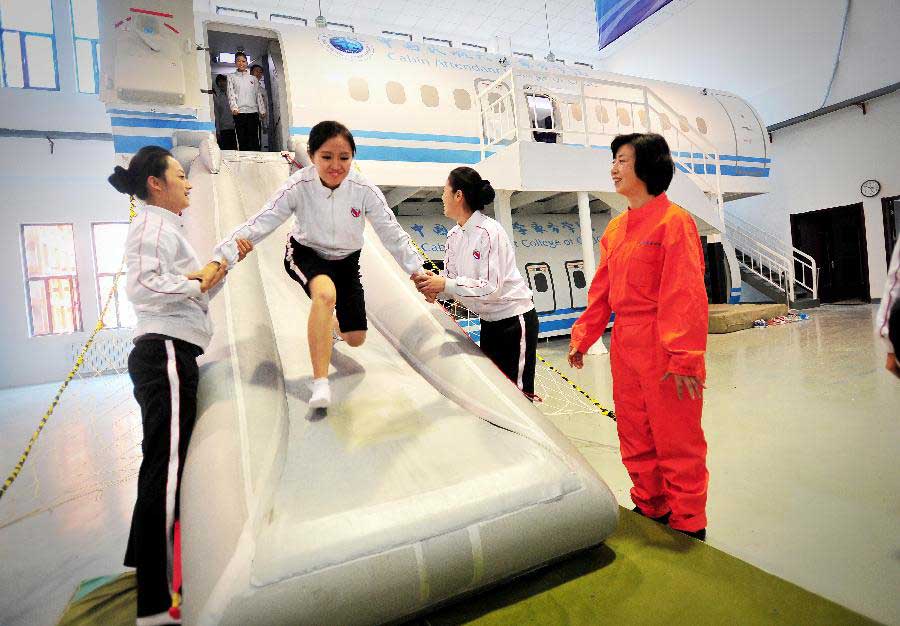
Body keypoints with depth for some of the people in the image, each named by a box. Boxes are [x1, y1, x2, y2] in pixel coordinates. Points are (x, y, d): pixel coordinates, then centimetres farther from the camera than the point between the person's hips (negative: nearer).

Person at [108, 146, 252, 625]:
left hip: (168, 355, 10)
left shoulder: (165, 227, 24)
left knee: (162, 471, 16)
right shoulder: (155, 224, -6)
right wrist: (197, 283, -11)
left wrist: (229, 261, 18)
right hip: (166, 352, -10)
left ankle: (143, 579, 31)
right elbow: (142, 286, -23)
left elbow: (197, 294, 25)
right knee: (165, 472, -9)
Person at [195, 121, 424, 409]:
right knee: (325, 293, -40)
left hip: (346, 261, 3)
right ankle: (320, 383, -32)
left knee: (355, 339, 6)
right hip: (305, 255, -3)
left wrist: (418, 272, -20)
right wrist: (217, 260, -38)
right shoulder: (299, 186, -25)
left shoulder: (364, 190, -22)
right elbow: (258, 224, -28)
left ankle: (329, 325, 46)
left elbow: (392, 233, -15)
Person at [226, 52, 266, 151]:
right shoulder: (231, 77, 12)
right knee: (242, 139, -4)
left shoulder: (253, 78, 18)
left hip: (253, 111, 1)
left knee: (254, 139, -5)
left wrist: (262, 110, 5)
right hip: (239, 112, -1)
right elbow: (231, 93, 1)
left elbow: (259, 95, 16)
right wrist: (234, 107, -15)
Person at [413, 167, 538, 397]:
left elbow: (491, 287, -26)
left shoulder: (490, 232, -22)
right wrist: (434, 287, -18)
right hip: (489, 323, 8)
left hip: (515, 321, -8)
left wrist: (445, 285, -27)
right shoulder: (454, 235, 2)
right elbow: (451, 279, 3)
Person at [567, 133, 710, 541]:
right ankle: (650, 509, 37)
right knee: (635, 439, 17)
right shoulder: (615, 228, 13)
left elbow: (687, 293, -17)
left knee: (676, 441, 6)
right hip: (624, 346, 8)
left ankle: (687, 525, 26)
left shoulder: (674, 221, -10)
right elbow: (602, 290, 14)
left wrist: (683, 356, -21)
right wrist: (582, 336, 11)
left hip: (663, 346, -7)